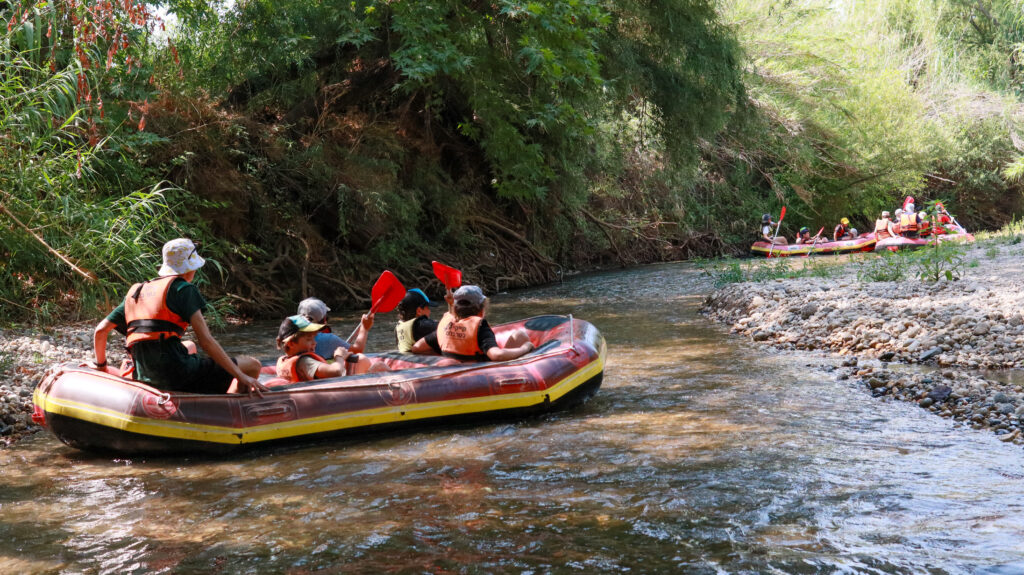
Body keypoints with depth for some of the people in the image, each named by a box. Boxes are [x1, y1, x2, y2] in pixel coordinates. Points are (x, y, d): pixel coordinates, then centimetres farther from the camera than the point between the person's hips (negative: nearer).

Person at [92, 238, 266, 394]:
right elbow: (205, 340, -11)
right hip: (176, 373, -8)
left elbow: (100, 331, 16)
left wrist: (101, 366, 33)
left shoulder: (135, 292, 19)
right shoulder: (182, 288, -2)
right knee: (252, 365, 0)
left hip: (146, 378, 8)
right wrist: (241, 377, -12)